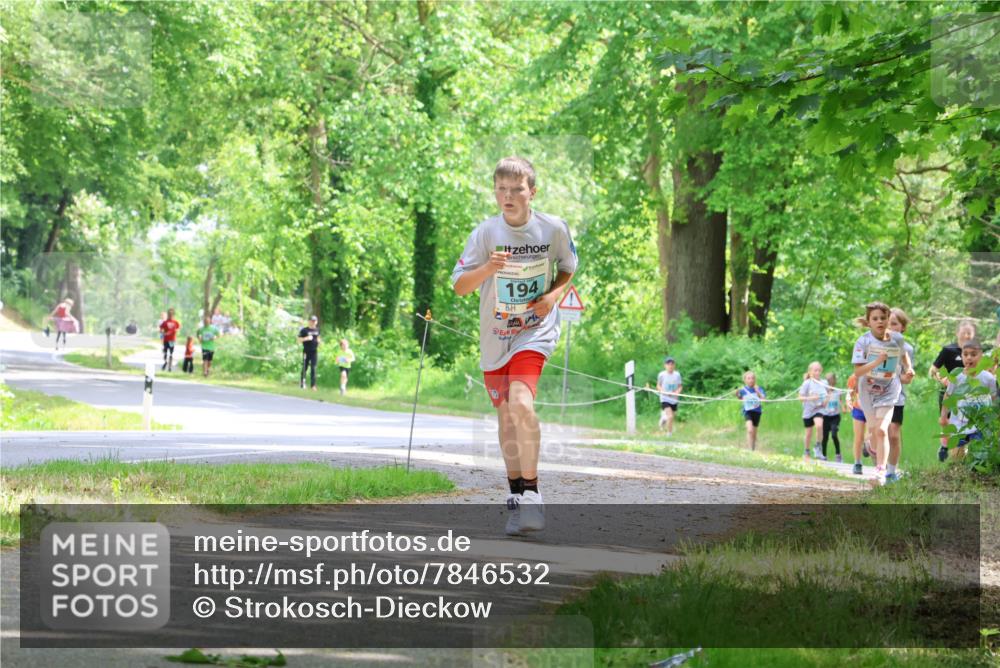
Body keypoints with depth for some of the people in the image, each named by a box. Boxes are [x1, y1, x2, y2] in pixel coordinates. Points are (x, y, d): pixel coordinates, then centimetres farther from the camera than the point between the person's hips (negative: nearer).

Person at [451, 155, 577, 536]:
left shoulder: (554, 228, -7)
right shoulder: (485, 233, -8)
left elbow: (568, 267, 12)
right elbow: (459, 286, -10)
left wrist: (554, 294, -8)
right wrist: (487, 269, -29)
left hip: (536, 331, -2)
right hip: (495, 337, 3)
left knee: (521, 402, -24)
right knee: (506, 416, 10)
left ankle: (531, 494, -18)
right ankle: (516, 495, 27)